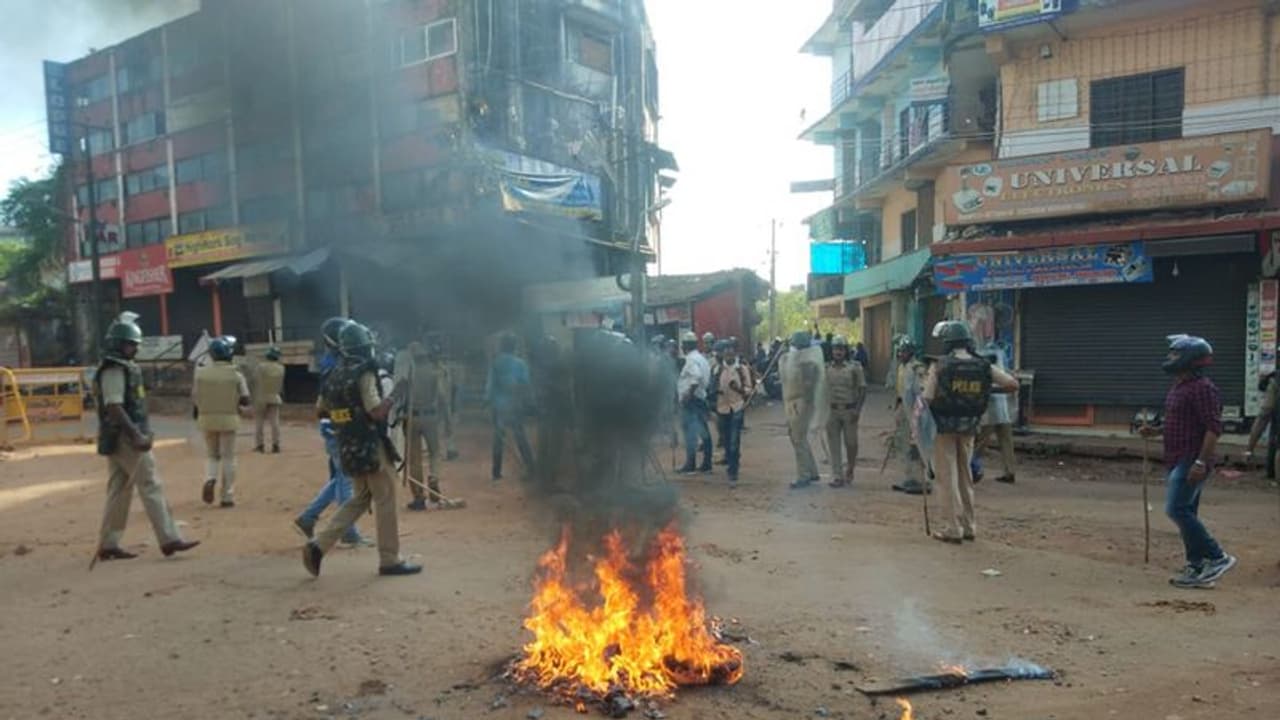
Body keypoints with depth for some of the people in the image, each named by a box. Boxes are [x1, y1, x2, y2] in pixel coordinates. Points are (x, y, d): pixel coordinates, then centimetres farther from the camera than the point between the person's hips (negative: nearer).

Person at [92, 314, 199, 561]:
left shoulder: (123, 369, 16)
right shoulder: (113, 371, -15)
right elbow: (114, 408, -23)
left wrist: (140, 433, 21)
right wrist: (136, 435, -25)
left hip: (121, 440, 10)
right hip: (124, 438, -10)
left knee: (119, 492, 13)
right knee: (151, 487, -8)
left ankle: (108, 545, 18)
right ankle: (169, 540, -6)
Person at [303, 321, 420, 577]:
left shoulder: (333, 376, 9)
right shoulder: (364, 374, -15)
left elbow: (320, 409, 17)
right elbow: (377, 411, -20)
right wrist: (396, 394, -7)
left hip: (348, 448, 8)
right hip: (371, 447, -8)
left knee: (359, 499, 18)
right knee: (385, 501, 2)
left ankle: (318, 545, 10)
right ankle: (389, 560, 9)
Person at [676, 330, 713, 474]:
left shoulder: (691, 359, -14)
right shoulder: (702, 358, 16)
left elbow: (696, 377, -29)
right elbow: (707, 380, 17)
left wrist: (689, 394, -24)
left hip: (691, 400, -10)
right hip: (701, 398, 10)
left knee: (690, 431, -7)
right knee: (703, 431, 10)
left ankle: (690, 464, -5)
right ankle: (706, 463, 15)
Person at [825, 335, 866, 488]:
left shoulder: (854, 367, -2)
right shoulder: (827, 368, 7)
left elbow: (862, 389, -3)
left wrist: (858, 409, -11)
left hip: (849, 410, -3)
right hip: (832, 410, 3)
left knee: (850, 442, 5)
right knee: (834, 444, 1)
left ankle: (849, 472, 26)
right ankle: (837, 476, 5)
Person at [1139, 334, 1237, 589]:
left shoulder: (1202, 388, -15)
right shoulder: (1178, 387, 16)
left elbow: (1213, 428, -20)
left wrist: (1201, 462, -25)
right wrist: (1155, 431, 11)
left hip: (1192, 462, -10)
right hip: (1178, 462, 10)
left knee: (1177, 509, -15)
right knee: (1186, 513, 12)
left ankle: (1218, 558, -5)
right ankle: (1197, 568, 19)